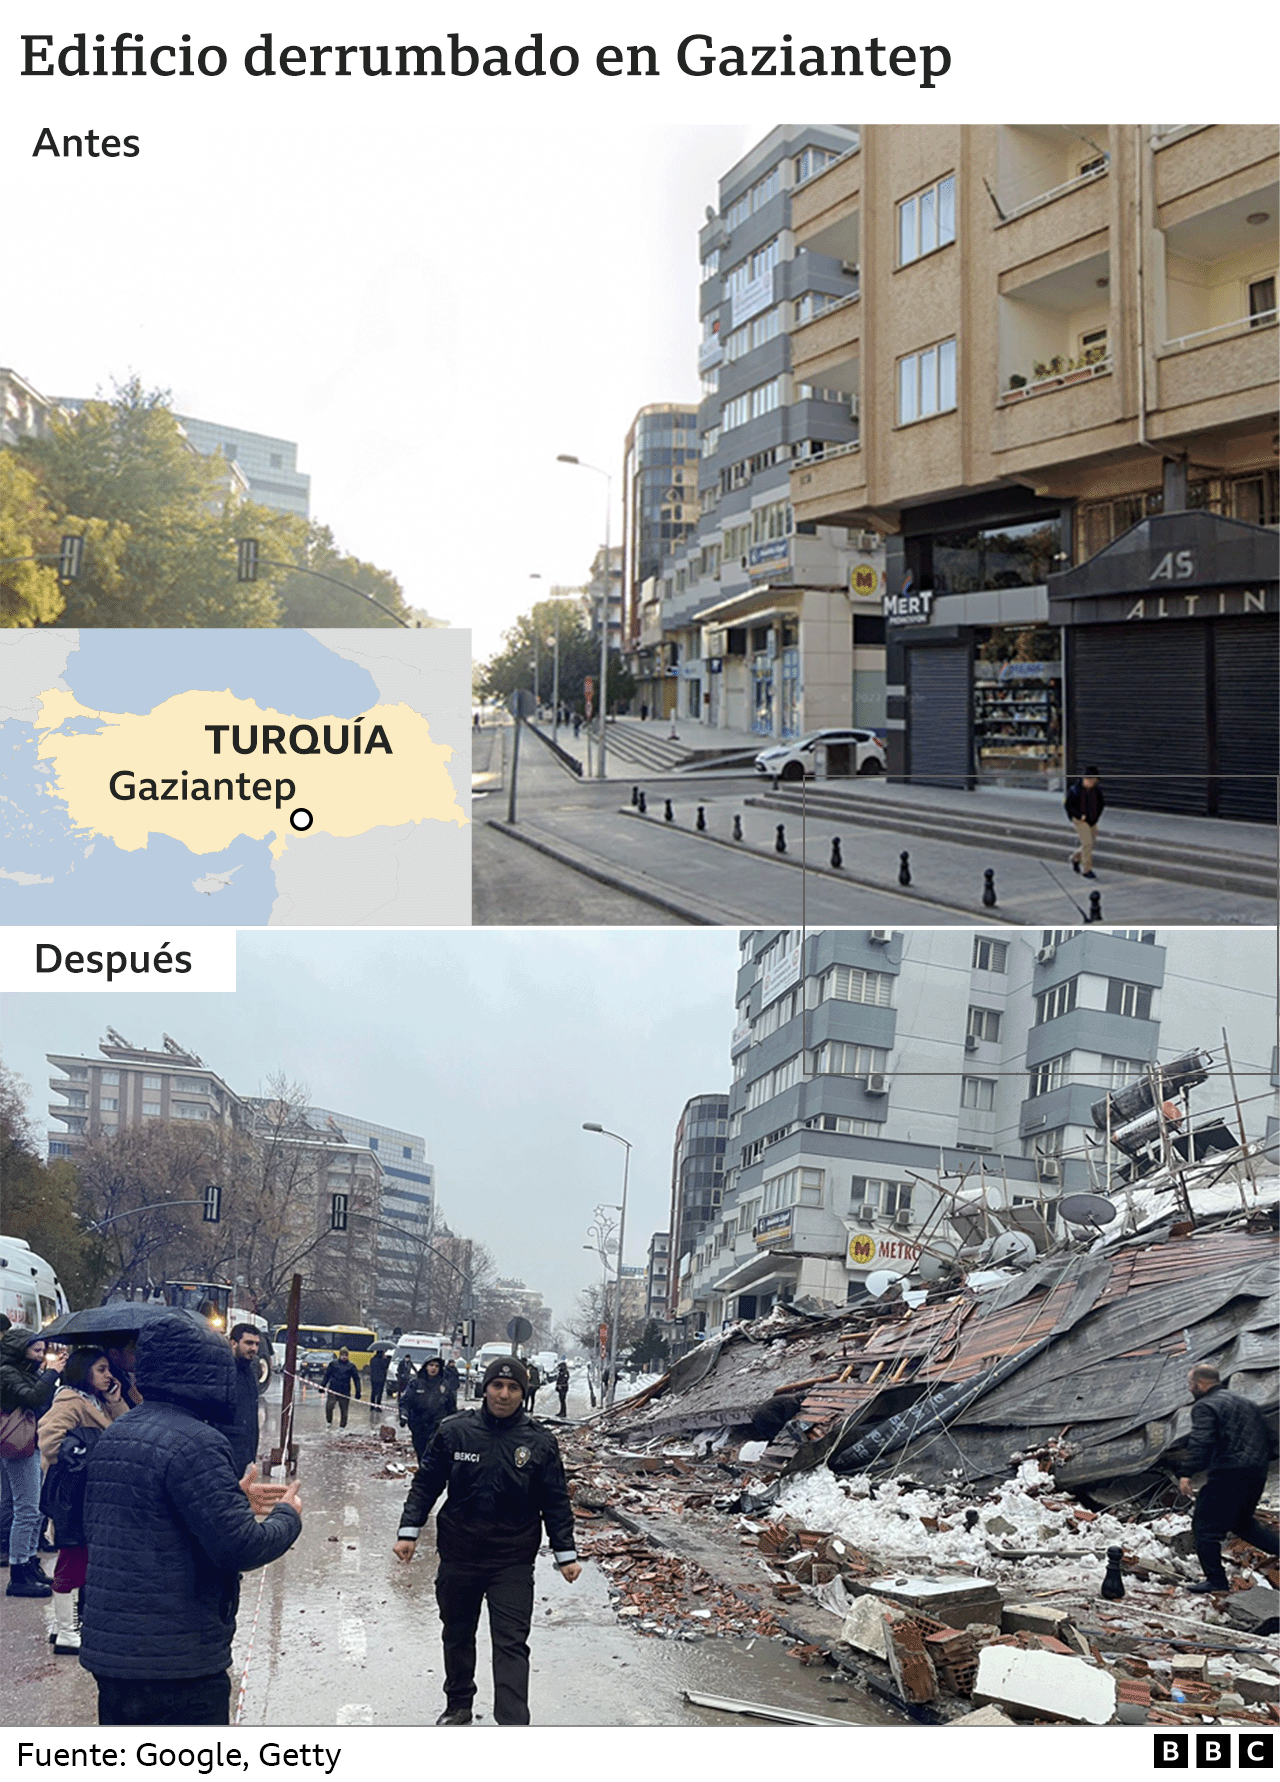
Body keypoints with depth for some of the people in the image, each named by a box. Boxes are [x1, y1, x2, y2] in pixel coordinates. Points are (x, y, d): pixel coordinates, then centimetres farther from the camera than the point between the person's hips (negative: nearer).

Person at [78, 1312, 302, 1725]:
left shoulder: (112, 1436, 10)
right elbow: (239, 1547, -21)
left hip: (107, 1646, 8)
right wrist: (288, 1516, 0)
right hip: (179, 1658, -8)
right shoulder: (195, 1443, -18)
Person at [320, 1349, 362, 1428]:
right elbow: (326, 1375, 12)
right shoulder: (333, 1364, 7)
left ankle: (342, 1426, 17)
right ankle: (329, 1422, 10)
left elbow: (356, 1379, 9)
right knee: (329, 1407, -12)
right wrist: (322, 1386, 4)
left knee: (344, 1410, 4)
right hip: (332, 1390, 0)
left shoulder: (351, 1366, 7)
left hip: (345, 1392, 0)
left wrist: (358, 1392, 4)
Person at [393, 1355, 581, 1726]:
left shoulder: (540, 1443, -2)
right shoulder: (454, 1431, -2)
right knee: (457, 1636, 19)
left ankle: (513, 1726, -11)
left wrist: (566, 1553, 2)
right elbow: (426, 1484, 5)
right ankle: (458, 1706, 39)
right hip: (458, 1556, 2)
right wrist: (409, 1531, -2)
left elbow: (556, 1502, 4)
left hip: (513, 1562, -2)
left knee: (511, 1644, -8)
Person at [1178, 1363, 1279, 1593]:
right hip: (1257, 1474, 9)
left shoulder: (1204, 1407, -8)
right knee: (1242, 1522, 26)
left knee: (1204, 1525, 1)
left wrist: (1187, 1474, -24)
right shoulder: (1245, 1403, 18)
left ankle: (1215, 1579, 0)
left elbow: (1201, 1443, -22)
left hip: (1228, 1475, -9)